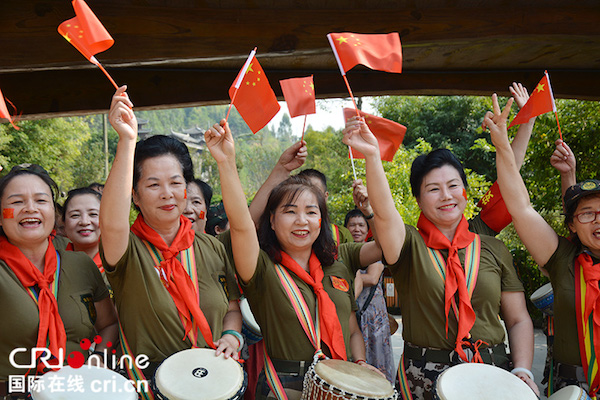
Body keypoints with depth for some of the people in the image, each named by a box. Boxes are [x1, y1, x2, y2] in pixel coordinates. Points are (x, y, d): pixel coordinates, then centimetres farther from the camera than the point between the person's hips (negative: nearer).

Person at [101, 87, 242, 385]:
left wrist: (231, 336, -6)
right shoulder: (129, 250, -6)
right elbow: (112, 224, -30)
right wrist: (127, 140, -32)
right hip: (148, 381, -2)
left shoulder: (211, 248, 5)